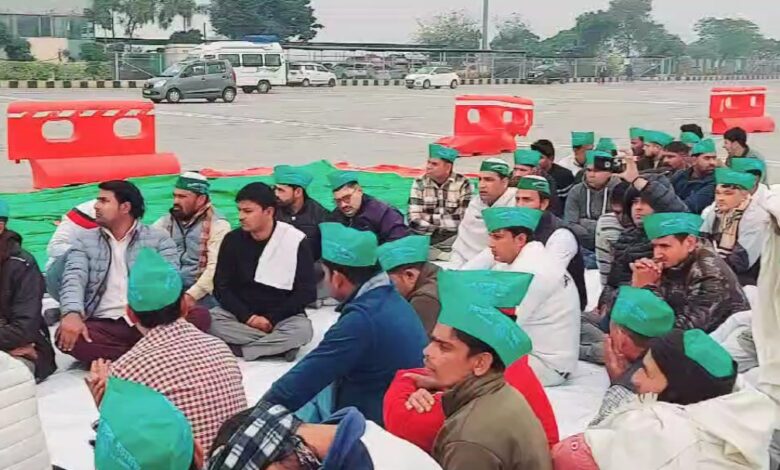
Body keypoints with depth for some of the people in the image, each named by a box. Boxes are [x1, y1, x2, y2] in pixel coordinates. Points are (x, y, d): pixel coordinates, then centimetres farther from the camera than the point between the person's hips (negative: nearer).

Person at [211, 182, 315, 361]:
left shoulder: (295, 241, -11)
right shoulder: (232, 240, -3)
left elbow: (306, 292, -10)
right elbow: (221, 287, -2)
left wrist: (272, 319, -17)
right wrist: (247, 316, -16)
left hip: (282, 316, -3)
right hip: (240, 313, 3)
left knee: (302, 329, -34)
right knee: (209, 320, -27)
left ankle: (237, 349, -22)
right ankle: (278, 343, -21)